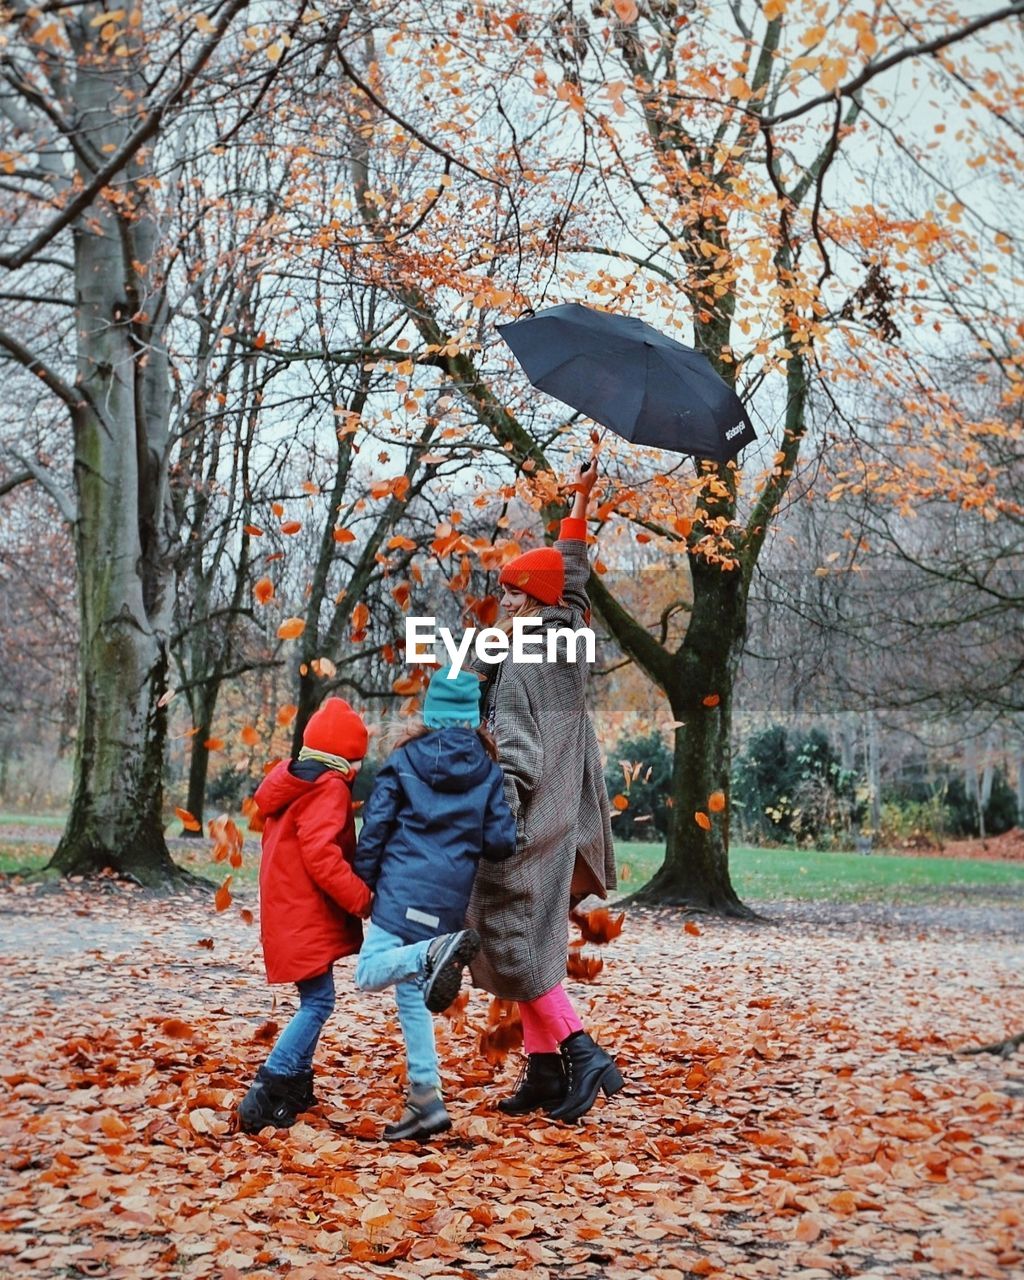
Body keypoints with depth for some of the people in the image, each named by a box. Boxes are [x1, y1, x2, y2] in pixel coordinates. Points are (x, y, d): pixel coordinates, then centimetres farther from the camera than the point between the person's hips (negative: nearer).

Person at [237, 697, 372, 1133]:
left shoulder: (290, 781, 15)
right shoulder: (329, 788, -14)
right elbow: (321, 857, -23)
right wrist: (364, 899, -21)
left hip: (288, 912, 10)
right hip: (306, 917, -10)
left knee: (314, 1001, 17)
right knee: (318, 1003, -10)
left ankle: (297, 1088, 24)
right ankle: (265, 1094, -15)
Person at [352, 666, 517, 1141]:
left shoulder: (403, 760, 2)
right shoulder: (488, 770, 6)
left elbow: (374, 826, 1)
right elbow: (501, 842, 2)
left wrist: (362, 886, 10)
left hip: (403, 888, -3)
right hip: (452, 899, 4)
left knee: (371, 973, -8)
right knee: (411, 994, 12)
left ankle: (439, 951, -34)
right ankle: (425, 1103, 8)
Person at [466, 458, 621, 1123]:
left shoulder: (521, 663, -15)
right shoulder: (572, 641, 7)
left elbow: (515, 752, -22)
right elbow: (571, 569, 23)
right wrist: (581, 502, 33)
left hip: (531, 820, -8)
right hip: (562, 818, 8)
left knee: (515, 941, -5)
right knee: (535, 944, 12)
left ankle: (583, 1052, -10)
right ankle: (544, 1069, 14)